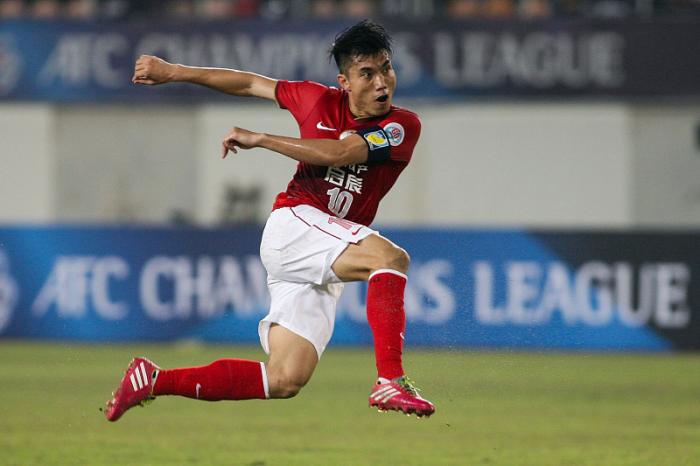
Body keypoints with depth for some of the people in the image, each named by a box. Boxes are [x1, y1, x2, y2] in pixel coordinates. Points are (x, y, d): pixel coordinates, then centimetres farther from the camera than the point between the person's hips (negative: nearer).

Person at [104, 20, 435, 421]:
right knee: (391, 256, -30)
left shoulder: (403, 126, -2)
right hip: (293, 223, -3)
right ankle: (391, 382, -40)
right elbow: (250, 84, 20)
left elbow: (339, 153, -17)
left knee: (285, 382, -3)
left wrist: (258, 139, -15)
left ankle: (154, 380, 10)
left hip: (324, 267, 3)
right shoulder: (320, 100, 4)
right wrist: (172, 72, 23)